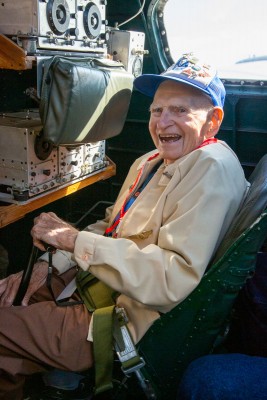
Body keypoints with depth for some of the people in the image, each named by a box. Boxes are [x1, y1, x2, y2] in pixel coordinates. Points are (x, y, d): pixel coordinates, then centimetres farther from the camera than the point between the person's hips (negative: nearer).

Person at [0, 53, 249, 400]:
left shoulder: (212, 169, -20)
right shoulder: (150, 163, 11)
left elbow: (177, 278, -29)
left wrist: (74, 240, -26)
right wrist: (50, 263, 1)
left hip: (126, 319, -9)